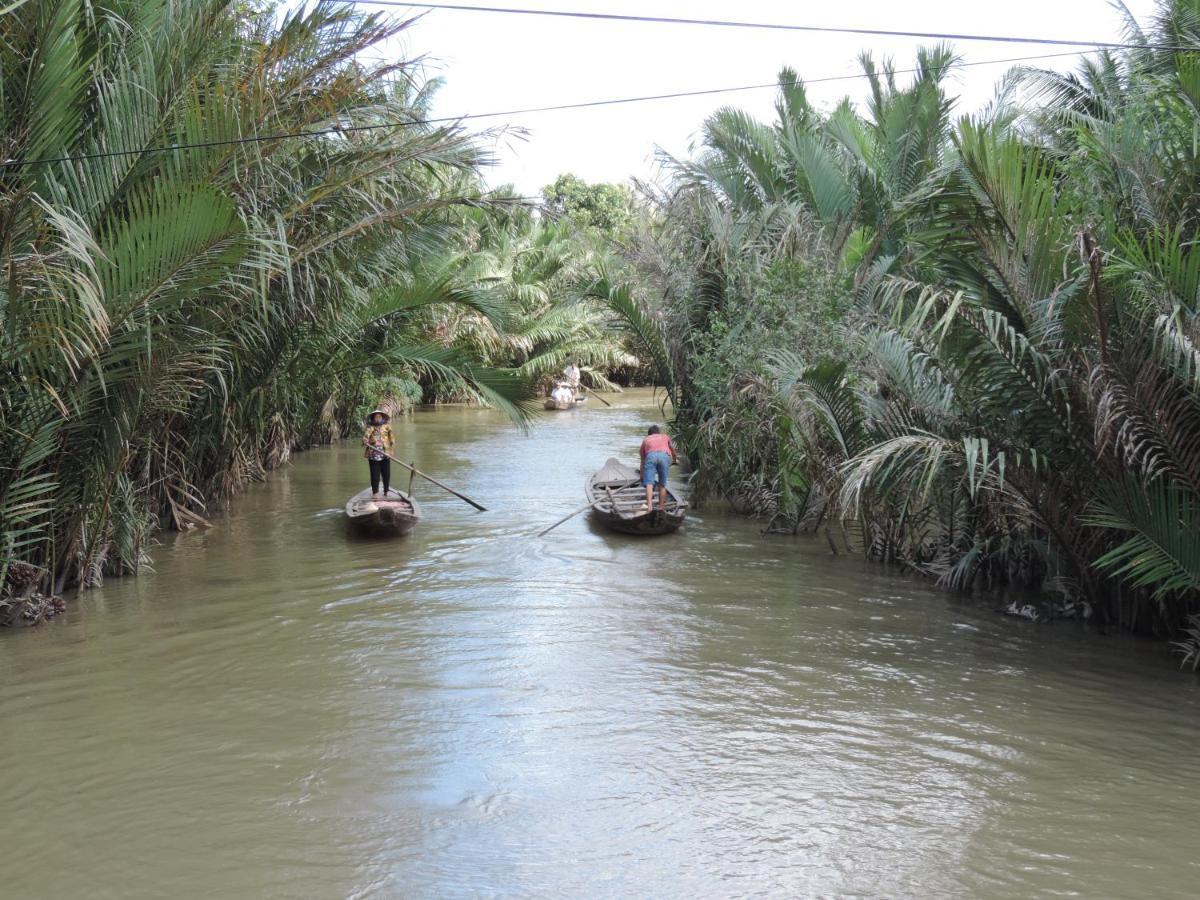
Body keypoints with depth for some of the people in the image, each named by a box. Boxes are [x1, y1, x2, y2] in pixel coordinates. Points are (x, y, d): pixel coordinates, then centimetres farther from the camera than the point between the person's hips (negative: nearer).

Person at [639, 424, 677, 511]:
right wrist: (675, 459, 75)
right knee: (662, 485, 11)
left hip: (650, 456, -1)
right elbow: (672, 449, 55)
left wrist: (642, 476, 48)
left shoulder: (645, 440, 35)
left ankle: (649, 505, -29)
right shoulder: (665, 436, 37)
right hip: (664, 456, 1)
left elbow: (642, 461, 38)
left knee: (649, 484, -9)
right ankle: (661, 508, 10)